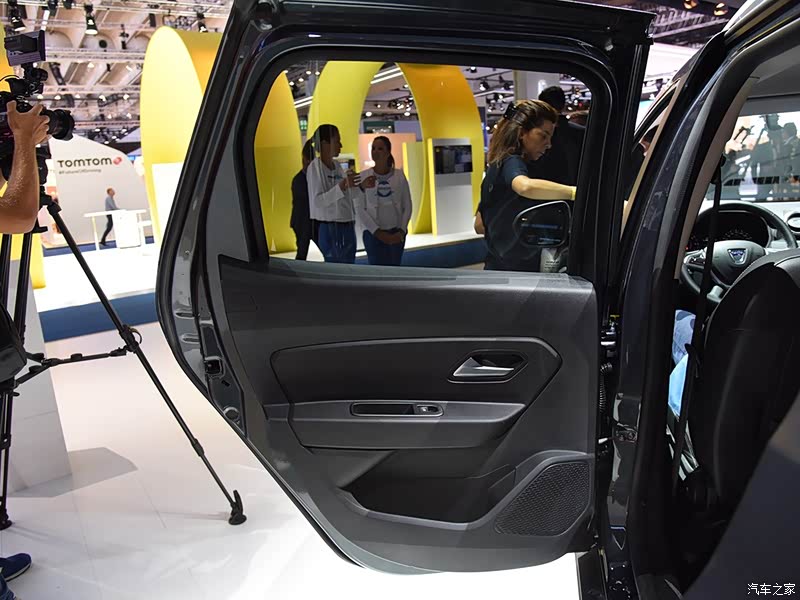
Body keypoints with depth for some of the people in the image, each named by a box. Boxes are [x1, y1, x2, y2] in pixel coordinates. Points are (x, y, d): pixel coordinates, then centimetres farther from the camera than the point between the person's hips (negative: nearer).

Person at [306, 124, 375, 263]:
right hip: (330, 229, -8)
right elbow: (317, 201, -21)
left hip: (348, 227, 8)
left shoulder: (337, 166, 12)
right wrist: (342, 185, -28)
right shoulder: (315, 167, -11)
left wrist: (362, 186, 5)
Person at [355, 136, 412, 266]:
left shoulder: (399, 176, 1)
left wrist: (401, 231, -7)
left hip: (396, 233, 2)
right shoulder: (363, 176, -3)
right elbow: (360, 209, -4)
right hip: (373, 234, -2)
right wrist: (377, 231, -10)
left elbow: (407, 206, 4)